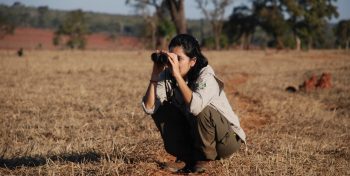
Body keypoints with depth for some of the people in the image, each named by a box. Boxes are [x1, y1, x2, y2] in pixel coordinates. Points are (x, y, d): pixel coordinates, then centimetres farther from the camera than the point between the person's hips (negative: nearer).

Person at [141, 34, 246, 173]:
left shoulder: (206, 76, -24)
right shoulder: (167, 76, -9)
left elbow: (195, 106, -45)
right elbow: (149, 108, -20)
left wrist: (177, 75, -42)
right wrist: (155, 74, -26)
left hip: (228, 140, -5)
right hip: (194, 136, 6)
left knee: (203, 111, -33)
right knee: (161, 110, -9)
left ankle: (202, 161, -10)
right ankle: (190, 159, -1)